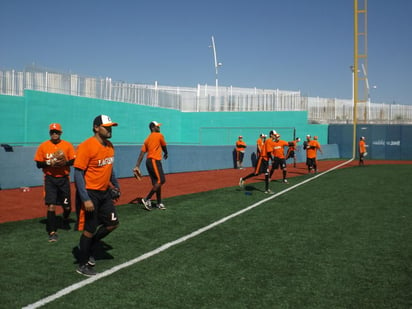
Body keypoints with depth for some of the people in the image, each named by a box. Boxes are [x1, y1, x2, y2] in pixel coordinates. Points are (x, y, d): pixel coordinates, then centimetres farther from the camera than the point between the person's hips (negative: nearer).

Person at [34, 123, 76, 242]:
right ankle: (52, 232, -3)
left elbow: (74, 161, 1)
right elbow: (38, 164, 3)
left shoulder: (67, 145, 1)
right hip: (50, 179, -1)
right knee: (51, 206, -10)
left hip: (64, 179, 1)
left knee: (67, 207, 8)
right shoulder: (43, 146, 2)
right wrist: (49, 163, -16)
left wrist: (65, 162, -19)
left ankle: (65, 220, 42)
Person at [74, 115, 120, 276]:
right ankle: (82, 265, 19)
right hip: (90, 193, -8)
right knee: (90, 230, 1)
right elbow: (78, 173, -20)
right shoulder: (86, 146, -19)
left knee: (112, 223, 11)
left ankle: (88, 248, 32)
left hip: (105, 192, 8)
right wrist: (85, 199, -24)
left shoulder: (110, 145, 6)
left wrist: (115, 185, 18)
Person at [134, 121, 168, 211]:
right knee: (161, 180, -13)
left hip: (149, 161, 9)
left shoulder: (147, 139, 18)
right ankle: (147, 199, -15)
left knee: (156, 182, 12)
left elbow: (142, 153, 9)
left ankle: (159, 203, 18)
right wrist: (166, 154, 34)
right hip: (155, 161, -9)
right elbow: (164, 147, 12)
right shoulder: (159, 135, -2)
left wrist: (137, 166, 3)